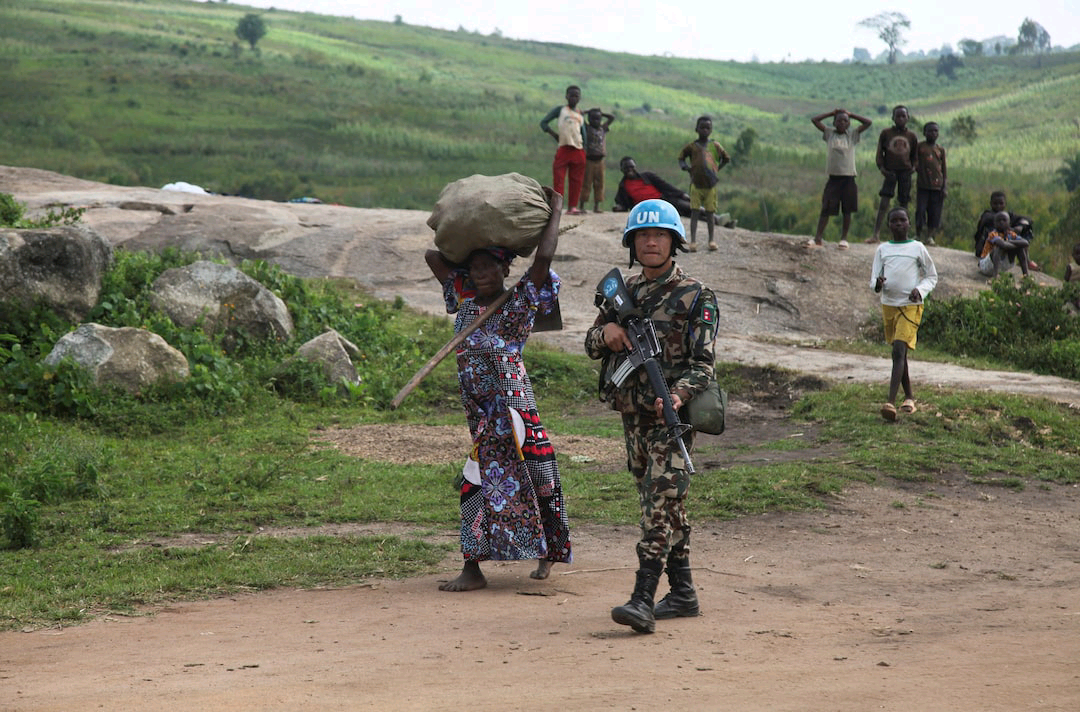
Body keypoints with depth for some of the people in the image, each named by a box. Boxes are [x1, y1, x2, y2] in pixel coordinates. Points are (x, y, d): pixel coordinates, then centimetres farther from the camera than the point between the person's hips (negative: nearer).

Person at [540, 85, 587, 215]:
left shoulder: (581, 114, 18)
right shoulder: (560, 110, 6)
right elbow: (543, 122, 3)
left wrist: (584, 148, 13)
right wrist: (553, 134, -8)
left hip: (578, 150, 4)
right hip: (564, 148, -4)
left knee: (576, 180, 3)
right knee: (559, 178, -10)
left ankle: (573, 206, 7)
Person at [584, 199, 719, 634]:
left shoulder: (695, 296, -5)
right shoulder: (624, 292, 13)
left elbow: (702, 362, -11)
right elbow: (591, 347, 16)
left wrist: (676, 395, -28)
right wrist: (606, 332, -8)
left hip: (670, 415, -7)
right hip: (633, 415, 7)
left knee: (661, 503, -14)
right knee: (662, 504, 12)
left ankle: (643, 600, -21)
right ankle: (683, 593, 21)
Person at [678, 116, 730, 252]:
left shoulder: (715, 146, 8)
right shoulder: (692, 146, 5)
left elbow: (726, 159, 20)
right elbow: (681, 158, 14)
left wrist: (717, 169, 8)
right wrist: (685, 167, -4)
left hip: (710, 184, 1)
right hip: (696, 184, -1)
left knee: (709, 212, 6)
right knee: (695, 212, -5)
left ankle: (711, 239, 17)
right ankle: (693, 240, -7)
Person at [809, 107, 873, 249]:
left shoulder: (852, 136, 7)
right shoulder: (829, 133, 8)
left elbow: (868, 122, 4)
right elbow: (815, 120, 5)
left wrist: (850, 114, 7)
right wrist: (832, 113, 9)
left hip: (848, 177, 0)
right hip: (833, 177, 0)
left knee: (847, 210, 4)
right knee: (826, 209, -3)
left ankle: (844, 239, 13)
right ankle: (817, 238, -3)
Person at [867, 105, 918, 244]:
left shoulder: (912, 136, 10)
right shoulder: (886, 133, 5)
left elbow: (915, 155, 17)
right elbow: (880, 152, 7)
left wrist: (914, 167, -1)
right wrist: (881, 167, -6)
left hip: (905, 171, 2)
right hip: (890, 171, -2)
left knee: (903, 203, 3)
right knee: (884, 201, -12)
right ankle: (875, 234, -16)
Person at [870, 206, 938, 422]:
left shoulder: (917, 248, 2)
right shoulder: (882, 249, 9)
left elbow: (932, 276, 10)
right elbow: (874, 278, 8)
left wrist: (920, 290, -10)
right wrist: (877, 283, -17)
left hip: (911, 306, -5)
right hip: (888, 305, 5)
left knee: (899, 350, -18)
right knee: (899, 353, 14)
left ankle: (891, 402, -27)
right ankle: (909, 396, 29)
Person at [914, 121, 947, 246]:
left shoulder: (941, 149, 12)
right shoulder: (919, 146, 5)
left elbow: (944, 169, 12)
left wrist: (945, 187, 5)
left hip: (937, 186, 2)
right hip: (923, 185, -2)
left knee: (935, 213, 1)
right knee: (920, 210, -6)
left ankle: (929, 236, 10)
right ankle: (918, 235, 7)